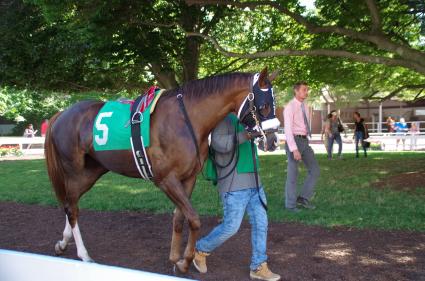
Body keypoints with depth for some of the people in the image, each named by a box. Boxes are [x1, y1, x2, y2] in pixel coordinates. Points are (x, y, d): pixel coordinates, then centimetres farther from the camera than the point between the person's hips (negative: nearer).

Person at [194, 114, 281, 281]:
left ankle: (259, 267, 14)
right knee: (231, 227, -4)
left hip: (254, 183, 8)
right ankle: (201, 250, 20)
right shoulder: (225, 119, -10)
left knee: (261, 223, 5)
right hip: (234, 186, -8)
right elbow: (220, 143, -26)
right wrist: (246, 135, -28)